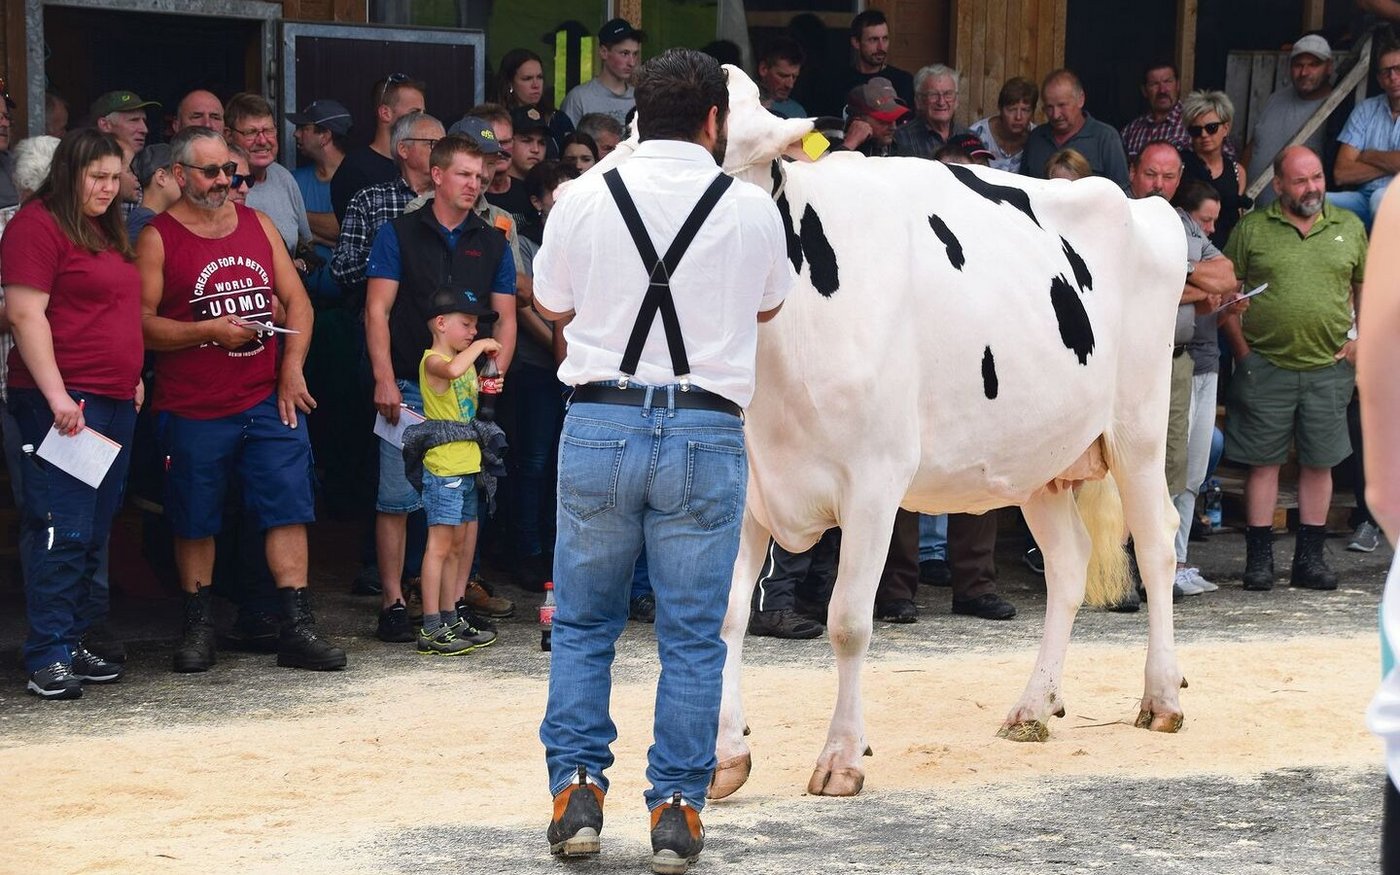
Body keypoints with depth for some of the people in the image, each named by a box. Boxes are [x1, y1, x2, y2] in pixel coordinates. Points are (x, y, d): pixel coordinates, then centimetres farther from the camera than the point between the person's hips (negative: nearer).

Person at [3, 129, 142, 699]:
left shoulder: (105, 232, 19)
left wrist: (132, 377, 22)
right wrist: (56, 396, -20)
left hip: (114, 403, 9)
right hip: (63, 404, -9)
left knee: (93, 533, 10)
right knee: (63, 530, -11)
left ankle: (74, 644, 15)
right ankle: (49, 658, -10)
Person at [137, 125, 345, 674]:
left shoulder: (258, 225, 12)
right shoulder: (158, 238, -2)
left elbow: (297, 301, 12)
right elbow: (141, 323, -9)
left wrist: (292, 369, -1)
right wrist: (208, 330, -19)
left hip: (269, 400, 4)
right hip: (193, 410, -3)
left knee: (288, 508, -2)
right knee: (195, 521, 5)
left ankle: (296, 628, 0)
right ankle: (198, 627, 18)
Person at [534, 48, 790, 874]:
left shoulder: (584, 199, 0)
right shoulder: (752, 208, 0)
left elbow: (553, 306, 15)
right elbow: (769, 307, 17)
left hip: (599, 424, 1)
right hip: (706, 432, -1)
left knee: (583, 621, 14)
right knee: (693, 634, 6)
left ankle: (577, 789, 9)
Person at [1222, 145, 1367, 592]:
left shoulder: (1349, 227, 8)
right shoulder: (1251, 229, 1)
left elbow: (1369, 288, 16)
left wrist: (1360, 340, 5)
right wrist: (1242, 350, -4)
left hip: (1328, 367, 2)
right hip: (1265, 367, -2)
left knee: (1319, 462, 5)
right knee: (1263, 461, 1)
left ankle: (1310, 558, 13)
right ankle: (1258, 559, 6)